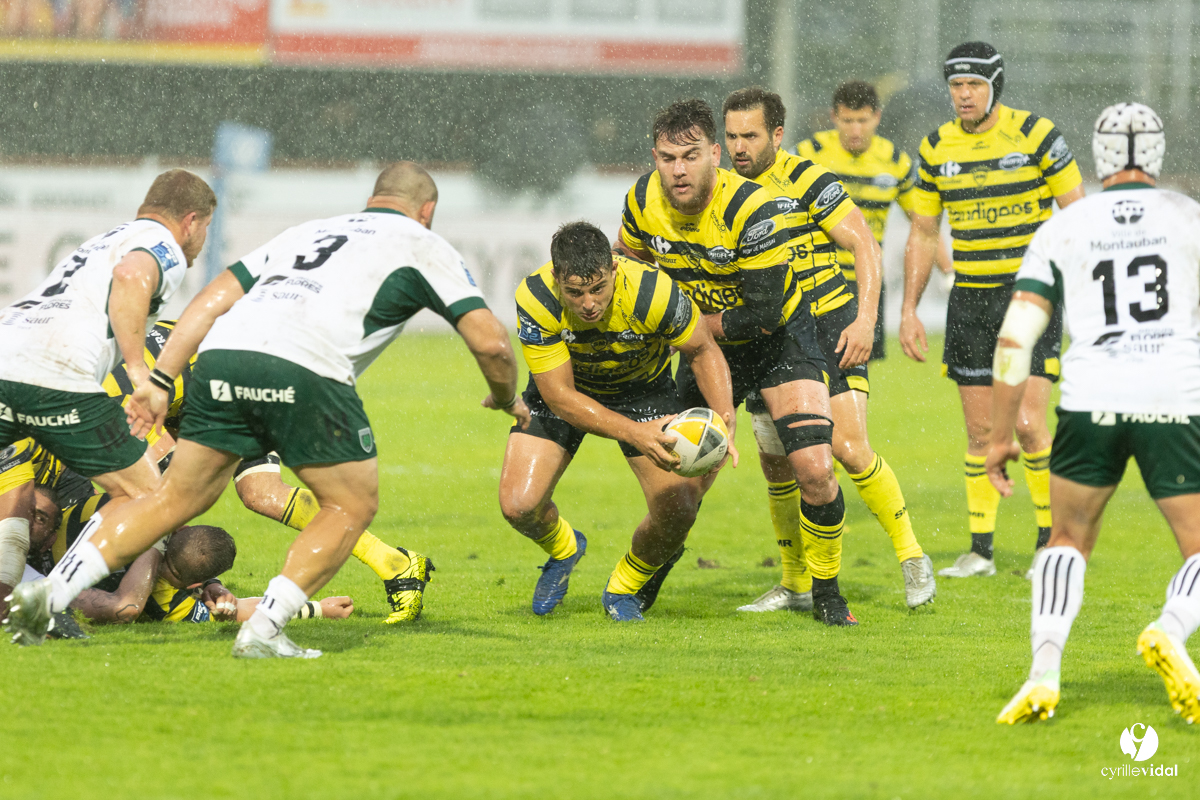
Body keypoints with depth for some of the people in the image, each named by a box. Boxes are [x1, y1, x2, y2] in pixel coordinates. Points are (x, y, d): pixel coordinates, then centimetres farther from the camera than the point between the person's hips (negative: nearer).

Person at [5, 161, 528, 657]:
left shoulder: (306, 233, 34)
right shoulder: (423, 245, 20)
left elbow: (212, 299, 24)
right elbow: (490, 341, 12)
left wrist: (160, 382, 21)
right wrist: (506, 399, 32)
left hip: (221, 353, 5)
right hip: (304, 369, -5)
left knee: (178, 499, 17)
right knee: (353, 506, 13)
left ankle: (46, 595, 8)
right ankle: (262, 632, 0)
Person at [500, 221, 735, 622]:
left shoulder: (654, 293, -36)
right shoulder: (535, 299, -34)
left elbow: (703, 351, -16)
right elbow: (559, 396, -29)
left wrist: (723, 418, -33)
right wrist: (635, 433, -41)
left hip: (643, 389, 0)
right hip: (565, 387, 0)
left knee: (678, 511, -14)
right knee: (518, 505, -16)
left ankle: (624, 589, 18)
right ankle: (563, 549, 22)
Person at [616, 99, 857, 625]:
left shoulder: (752, 209, -31)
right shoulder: (645, 199, -15)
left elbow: (763, 314, -29)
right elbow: (627, 261, 9)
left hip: (780, 338, -4)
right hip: (707, 343, 4)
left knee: (814, 468, -18)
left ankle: (826, 592, 1)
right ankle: (659, 561, 34)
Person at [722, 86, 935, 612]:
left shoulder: (808, 182, -12)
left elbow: (864, 244, -13)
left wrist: (865, 318, -22)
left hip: (830, 328, -5)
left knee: (849, 448, -18)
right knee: (776, 465, 4)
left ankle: (911, 555, -2)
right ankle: (797, 585, 19)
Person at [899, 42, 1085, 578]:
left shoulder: (1037, 135, -8)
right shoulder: (936, 148, 4)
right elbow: (922, 234, 13)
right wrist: (908, 311, 8)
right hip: (969, 301, 4)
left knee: (1028, 425, -11)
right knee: (980, 431, 4)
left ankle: (1052, 540, 3)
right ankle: (980, 549, 10)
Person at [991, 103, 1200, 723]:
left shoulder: (1061, 230, 12)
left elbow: (1014, 340, 6)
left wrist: (1000, 437, 12)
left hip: (1091, 400, 1)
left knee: (1069, 540, 21)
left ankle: (1044, 673, 1)